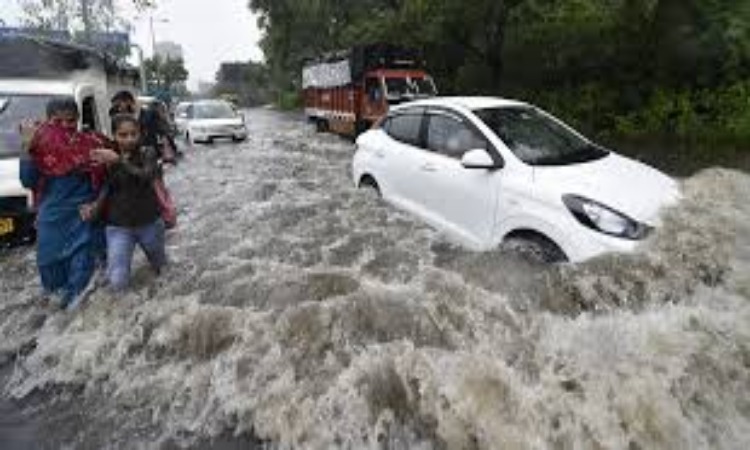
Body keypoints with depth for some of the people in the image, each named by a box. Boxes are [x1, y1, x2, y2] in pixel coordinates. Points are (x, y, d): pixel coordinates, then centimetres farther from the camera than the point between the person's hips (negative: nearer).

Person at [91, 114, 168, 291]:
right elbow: (104, 192, 2)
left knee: (162, 270, 20)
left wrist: (119, 160, -36)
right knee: (118, 284, -6)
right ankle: (116, 260, 28)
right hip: (118, 227, 0)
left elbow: (146, 177, -27)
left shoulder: (148, 153, -8)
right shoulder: (105, 159, -3)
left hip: (149, 223, 0)